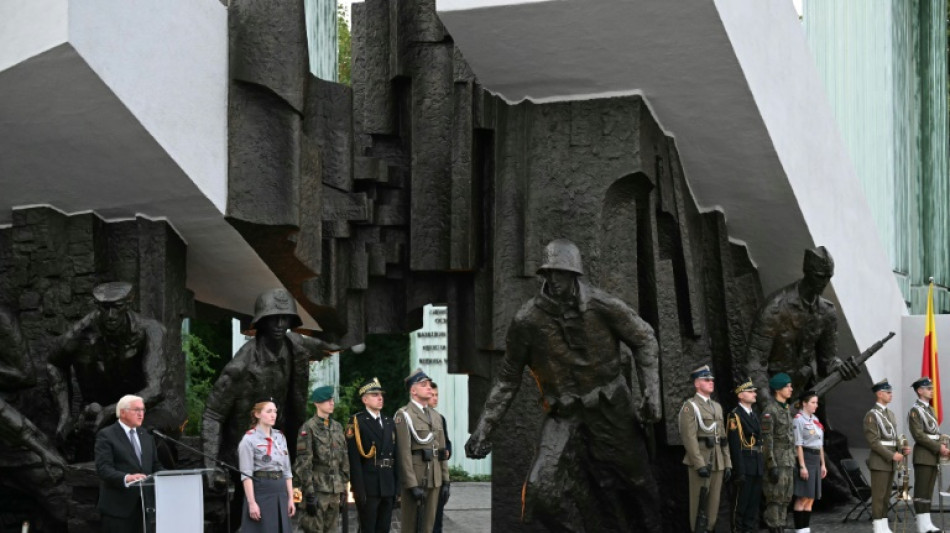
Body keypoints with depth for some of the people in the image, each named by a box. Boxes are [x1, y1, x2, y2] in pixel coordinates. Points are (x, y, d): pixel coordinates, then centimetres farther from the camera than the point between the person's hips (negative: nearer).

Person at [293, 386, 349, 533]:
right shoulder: (308, 428, -6)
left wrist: (344, 485, 14)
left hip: (335, 488, 6)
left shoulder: (337, 427, 13)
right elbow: (303, 462, -11)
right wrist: (309, 492, -16)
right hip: (318, 488, -6)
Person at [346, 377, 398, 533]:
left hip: (388, 486, 6)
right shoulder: (357, 423, -6)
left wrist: (397, 485, 11)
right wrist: (359, 489, -18)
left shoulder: (389, 422, 16)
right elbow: (354, 459, -13)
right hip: (368, 486, -6)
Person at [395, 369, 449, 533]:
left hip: (434, 478, 6)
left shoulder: (436, 416, 14)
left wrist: (445, 481, 10)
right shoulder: (404, 415, -8)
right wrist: (413, 485, -19)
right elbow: (404, 453, -14)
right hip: (414, 478, -6)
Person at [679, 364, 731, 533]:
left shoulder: (717, 406, 17)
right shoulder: (690, 406, -6)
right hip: (701, 462, -7)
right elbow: (689, 438, -14)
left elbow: (722, 437, 17)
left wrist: (727, 464, 10)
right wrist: (700, 465, -20)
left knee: (714, 502, 7)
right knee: (699, 504, -4)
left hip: (718, 462, 7)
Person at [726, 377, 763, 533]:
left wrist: (763, 466, 14)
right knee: (741, 501, -3)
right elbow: (735, 446, -14)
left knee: (754, 501, 8)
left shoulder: (754, 415, 17)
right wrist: (739, 471, -18)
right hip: (745, 467, -8)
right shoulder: (735, 416, -9)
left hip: (757, 466, 8)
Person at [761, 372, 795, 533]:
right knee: (775, 498, -8)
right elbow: (766, 440, -17)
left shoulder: (786, 409, 15)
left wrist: (793, 462, 18)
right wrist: (772, 466, -21)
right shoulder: (769, 410, -13)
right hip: (776, 460, -9)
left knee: (785, 498, 9)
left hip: (787, 461, 9)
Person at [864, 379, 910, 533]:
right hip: (879, 462, -8)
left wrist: (902, 450, 1)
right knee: (878, 496, -6)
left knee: (886, 496, 10)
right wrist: (892, 455, -20)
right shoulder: (871, 415, -10)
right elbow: (873, 442, -16)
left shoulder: (890, 414, 16)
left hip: (890, 462, 8)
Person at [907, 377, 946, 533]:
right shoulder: (915, 411, -9)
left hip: (933, 455, 9)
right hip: (923, 455, -9)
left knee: (928, 491, 8)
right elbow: (919, 435, -17)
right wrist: (938, 447, -18)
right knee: (921, 491, -7)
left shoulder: (929, 410, 19)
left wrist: (942, 447, 0)